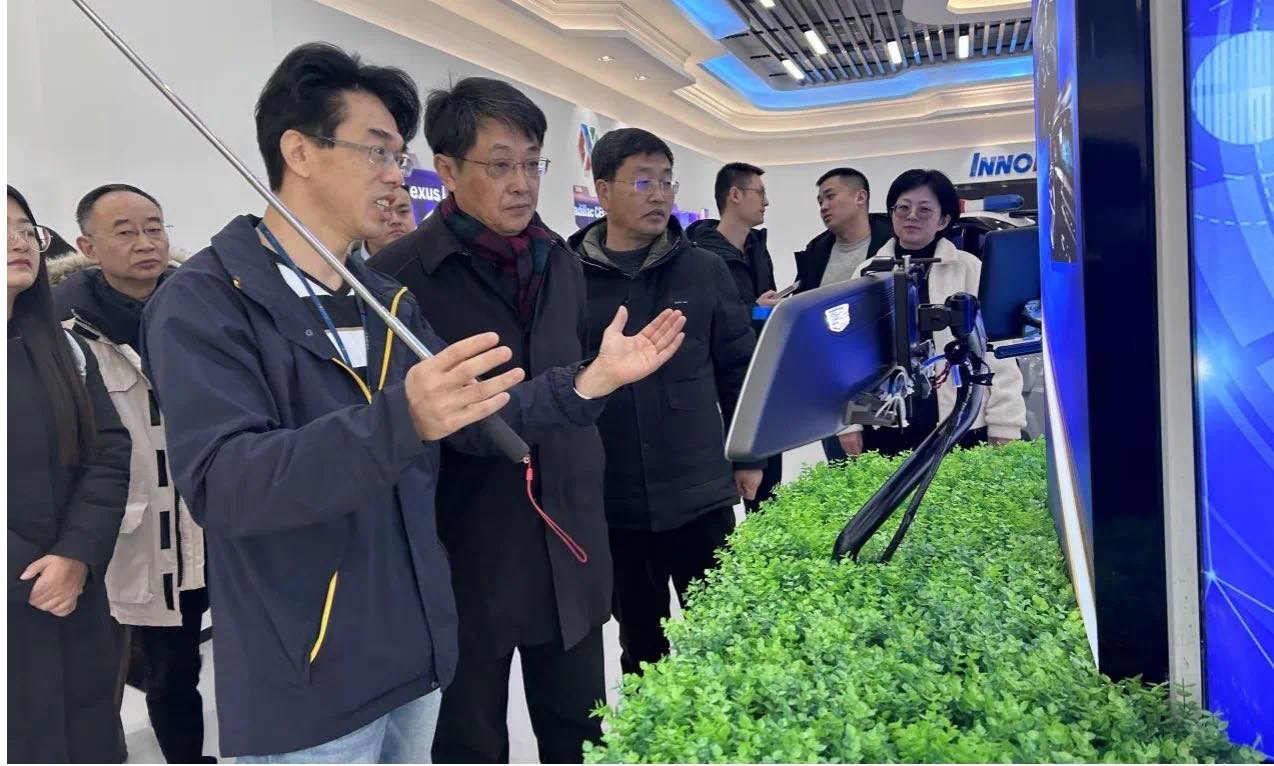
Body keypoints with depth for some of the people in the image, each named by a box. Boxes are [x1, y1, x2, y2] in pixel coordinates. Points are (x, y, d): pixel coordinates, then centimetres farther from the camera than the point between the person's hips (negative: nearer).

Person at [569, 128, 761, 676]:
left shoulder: (704, 270, 1)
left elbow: (738, 367, 7)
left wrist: (748, 457, 7)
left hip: (701, 493, 1)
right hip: (611, 500, 0)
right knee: (639, 640, 18)